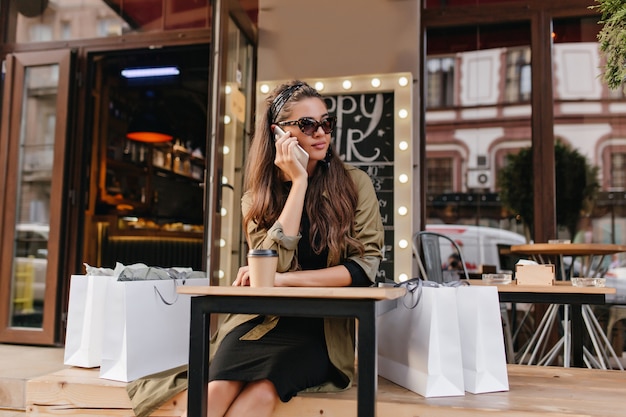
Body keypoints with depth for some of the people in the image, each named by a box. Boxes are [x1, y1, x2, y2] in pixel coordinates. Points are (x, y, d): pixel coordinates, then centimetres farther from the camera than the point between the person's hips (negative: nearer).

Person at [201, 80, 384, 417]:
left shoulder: (354, 184, 1)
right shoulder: (256, 196, 6)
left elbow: (365, 266, -7)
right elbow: (275, 260, -10)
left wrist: (282, 279, -15)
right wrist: (299, 181, -12)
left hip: (323, 326, -1)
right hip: (263, 317, 1)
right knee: (218, 390, -27)